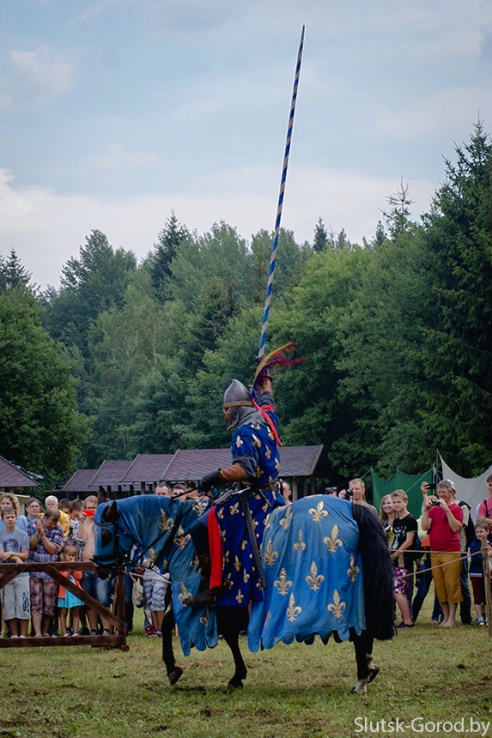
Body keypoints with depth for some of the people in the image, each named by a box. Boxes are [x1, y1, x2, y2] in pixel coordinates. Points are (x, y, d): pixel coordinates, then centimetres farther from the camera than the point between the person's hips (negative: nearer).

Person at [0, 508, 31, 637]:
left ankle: (23, 634, 2)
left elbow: (25, 555, -1)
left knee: (23, 604, -3)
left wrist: (11, 553, -12)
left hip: (21, 574, -1)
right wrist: (16, 558, -12)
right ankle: (14, 634, 12)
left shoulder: (23, 535, 4)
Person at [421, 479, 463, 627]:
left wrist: (447, 509, -17)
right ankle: (445, 617, 14)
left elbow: (456, 528, -14)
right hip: (435, 553, 5)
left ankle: (452, 618, 1)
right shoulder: (433, 509, 12)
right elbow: (425, 527, 1)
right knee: (439, 587, 6)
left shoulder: (456, 508, -1)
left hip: (451, 553, -5)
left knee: (451, 585, -4)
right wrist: (426, 509, -6)